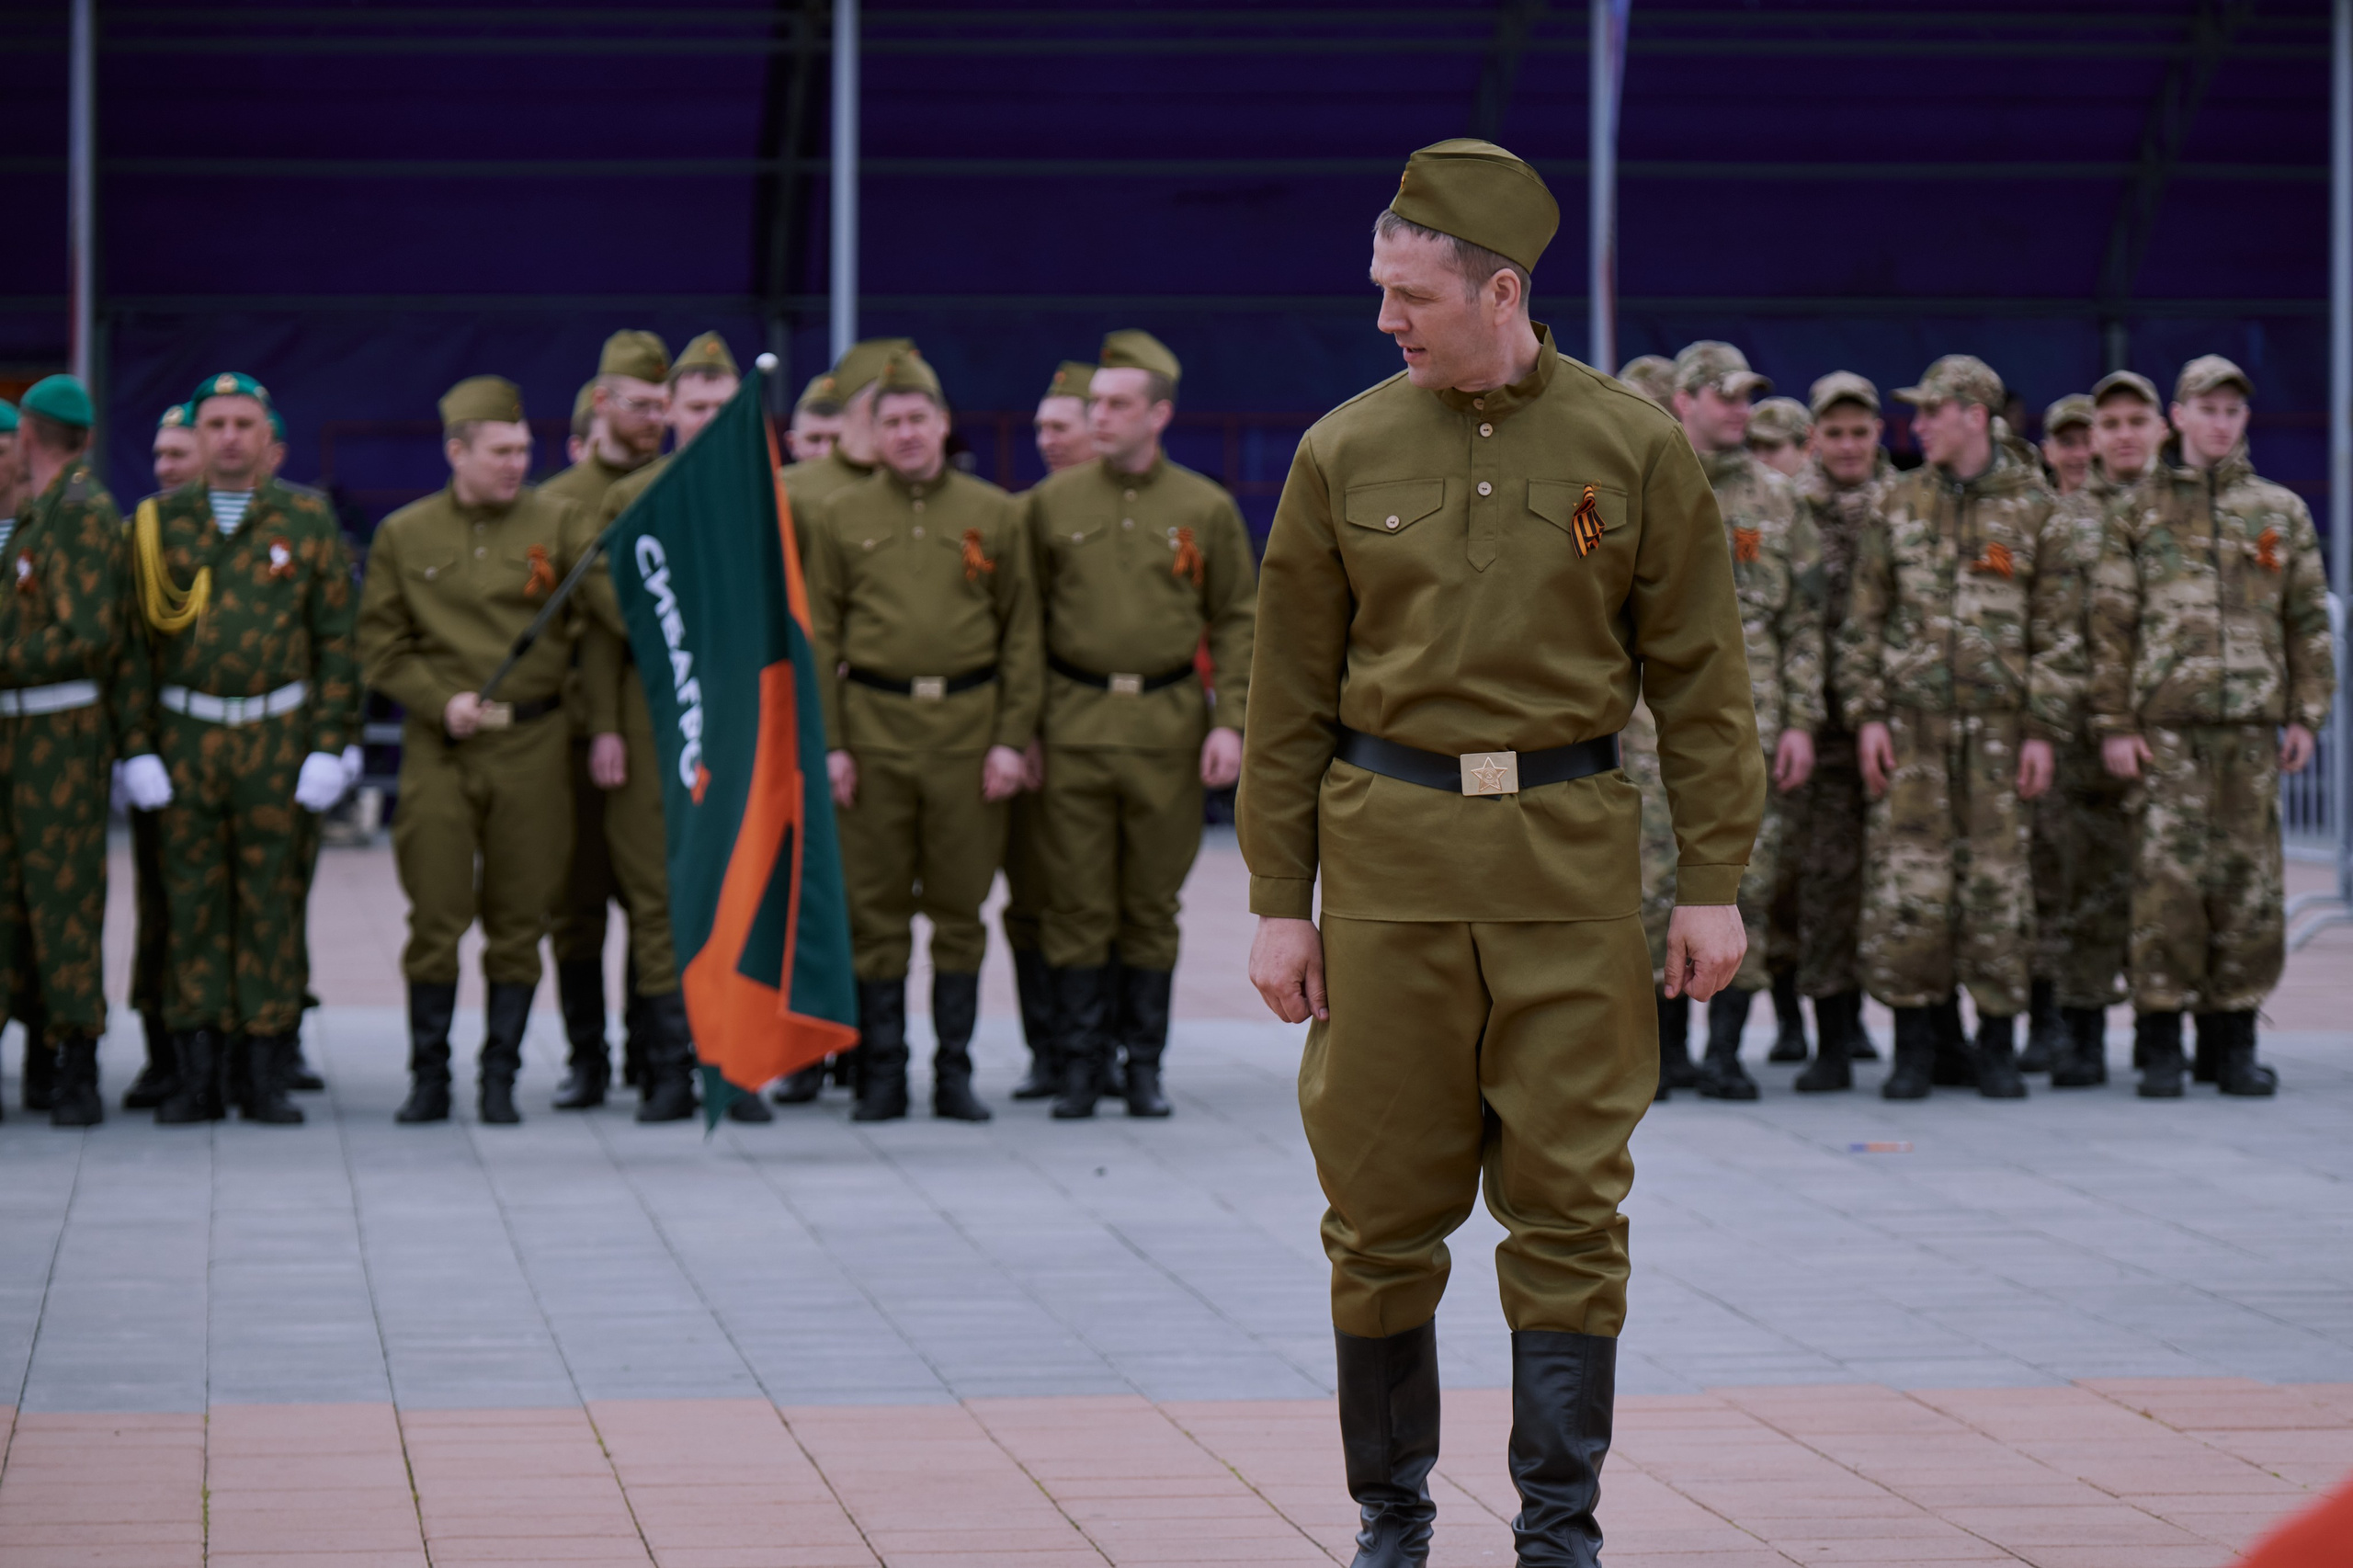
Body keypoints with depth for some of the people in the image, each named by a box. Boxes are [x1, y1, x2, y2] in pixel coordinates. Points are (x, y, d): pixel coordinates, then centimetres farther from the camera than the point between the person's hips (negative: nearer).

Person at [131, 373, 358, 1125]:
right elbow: (130, 638, 8)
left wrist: (331, 746, -3)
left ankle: (264, 1073, 6)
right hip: (183, 738, 1)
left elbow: (338, 640, 4)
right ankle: (198, 1073, 5)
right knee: (191, 901, 0)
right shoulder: (158, 521, 8)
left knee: (271, 903, 1)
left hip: (278, 739, -1)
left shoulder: (307, 520, 5)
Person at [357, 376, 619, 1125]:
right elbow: (379, 647, 7)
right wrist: (441, 702, -7)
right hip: (438, 752, 0)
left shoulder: (558, 523, 4)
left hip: (533, 746, 0)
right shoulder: (402, 536, 6)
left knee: (519, 919, 3)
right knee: (435, 917, -1)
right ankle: (429, 1077, 9)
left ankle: (499, 1077, 12)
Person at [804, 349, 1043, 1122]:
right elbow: (819, 638, 5)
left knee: (960, 906, 4)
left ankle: (955, 1072, 11)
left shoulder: (996, 514, 7)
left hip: (969, 727, 0)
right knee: (875, 909, 2)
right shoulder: (839, 520, 6)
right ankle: (882, 1073, 9)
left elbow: (1021, 634, 6)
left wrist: (1011, 739, -1)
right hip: (874, 728, 0)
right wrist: (828, 744, -2)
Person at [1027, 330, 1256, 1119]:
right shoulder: (1051, 504, 6)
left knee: (1153, 905, 5)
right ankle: (1079, 1064, 6)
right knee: (1077, 905, 0)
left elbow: (1239, 620, 6)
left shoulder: (1206, 509, 5)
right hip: (1074, 723, 0)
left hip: (1170, 725, 0)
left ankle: (1144, 1064, 13)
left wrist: (1231, 723, -4)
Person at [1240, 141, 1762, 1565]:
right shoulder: (1344, 457, 4)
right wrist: (1280, 902, 3)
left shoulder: (1637, 449, 0)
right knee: (1383, 1208, 4)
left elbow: (1702, 680, 3)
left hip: (1571, 864, -1)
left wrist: (1714, 882, -2)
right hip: (1388, 859, 1)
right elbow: (1291, 698, 7)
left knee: (1570, 1206, 0)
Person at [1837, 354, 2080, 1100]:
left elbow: (2058, 631, 2)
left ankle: (1998, 1045, 9)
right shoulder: (1899, 504, 8)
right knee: (1906, 882, -4)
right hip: (1912, 719, 1)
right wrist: (1866, 714, -1)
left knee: (1996, 883, 0)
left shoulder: (2034, 509, 2)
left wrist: (2044, 731, -4)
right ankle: (1916, 1041, 5)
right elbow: (1863, 617, 8)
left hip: (1998, 723, -1)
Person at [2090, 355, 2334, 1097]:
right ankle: (2159, 1045, -2)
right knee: (2168, 877, -8)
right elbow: (2110, 624, 4)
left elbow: (2309, 622, 13)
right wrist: (2113, 723, -3)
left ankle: (2233, 1040, 10)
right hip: (2165, 723, -2)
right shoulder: (2137, 512, 8)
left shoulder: (2282, 512, 13)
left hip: (2253, 725, 2)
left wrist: (2306, 716, 4)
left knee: (2247, 881, 2)